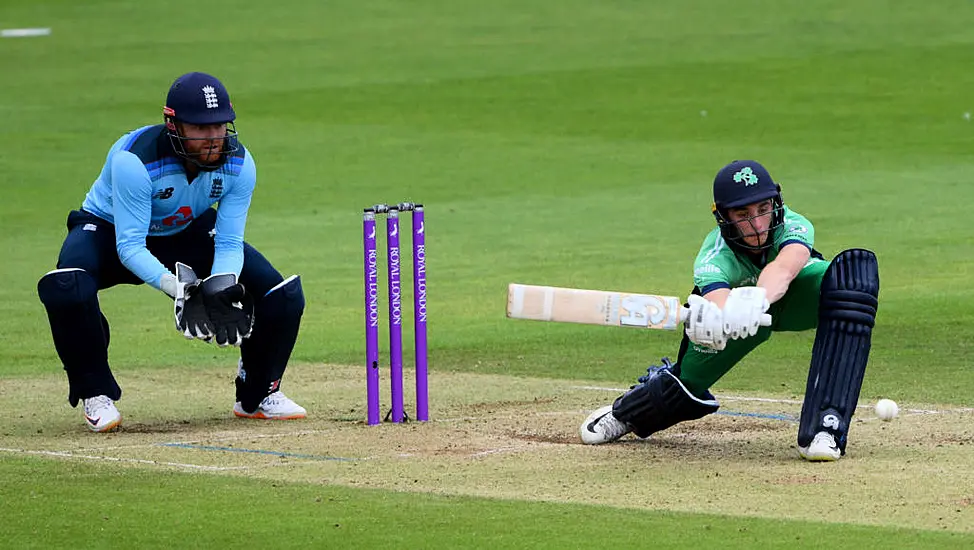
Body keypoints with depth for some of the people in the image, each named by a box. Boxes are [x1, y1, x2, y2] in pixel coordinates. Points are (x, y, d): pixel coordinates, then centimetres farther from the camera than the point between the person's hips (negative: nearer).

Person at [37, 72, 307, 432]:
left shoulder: (238, 164, -22)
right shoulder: (132, 160, -36)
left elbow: (229, 244, -18)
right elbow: (129, 247, -35)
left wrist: (221, 288, -40)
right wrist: (177, 288, -50)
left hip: (189, 232, 4)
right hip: (109, 229, -4)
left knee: (282, 295, -13)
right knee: (66, 291, -38)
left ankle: (259, 393, 14)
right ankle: (96, 394, -13)